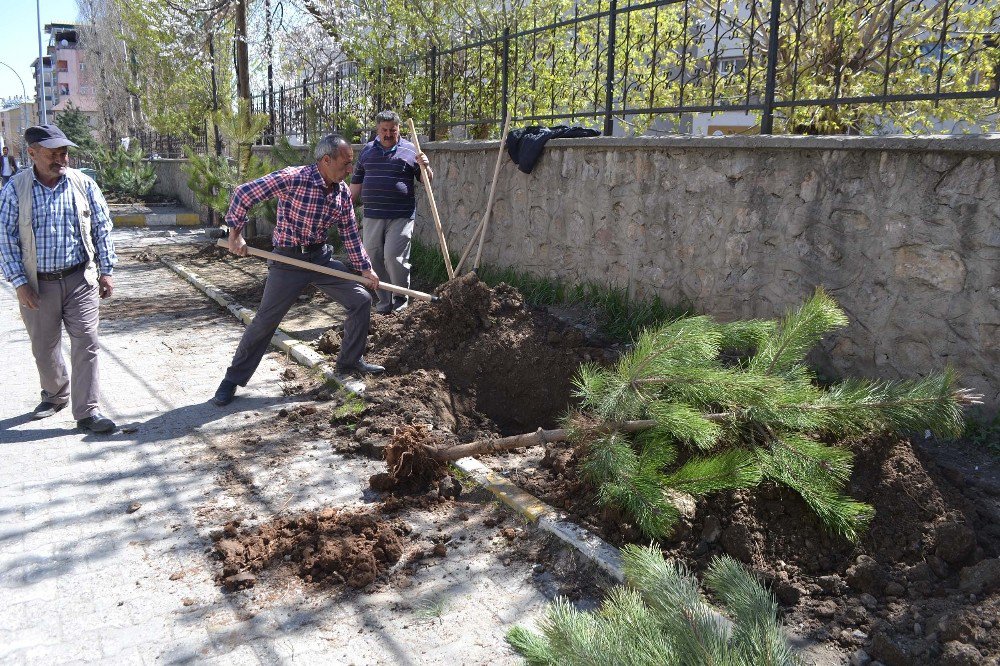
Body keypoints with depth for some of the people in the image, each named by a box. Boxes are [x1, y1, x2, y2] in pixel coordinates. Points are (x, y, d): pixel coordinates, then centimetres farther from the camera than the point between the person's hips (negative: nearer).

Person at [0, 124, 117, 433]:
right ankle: (55, 394, 38)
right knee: (44, 347, 14)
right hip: (37, 284, 0)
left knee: (86, 344, -5)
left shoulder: (83, 184, 0)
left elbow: (102, 228, 6)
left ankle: (87, 411, 1)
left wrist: (106, 270, 3)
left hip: (80, 280, 0)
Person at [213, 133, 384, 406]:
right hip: (288, 260, -6)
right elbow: (243, 193, -16)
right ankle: (233, 380, 11)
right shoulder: (293, 179, -22)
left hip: (322, 257, 6)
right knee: (265, 321, -4)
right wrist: (235, 233, -15)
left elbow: (350, 233, 9)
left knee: (361, 300, 3)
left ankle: (350, 361, 20)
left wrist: (364, 267, 7)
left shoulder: (342, 191, -2)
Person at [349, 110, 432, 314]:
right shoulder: (367, 150, 14)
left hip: (401, 216, -4)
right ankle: (384, 300, 16)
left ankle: (401, 297, 6)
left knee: (394, 256, -13)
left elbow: (428, 181, 7)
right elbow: (357, 181, 21)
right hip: (372, 216, 4)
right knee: (374, 259, 5)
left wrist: (425, 167, -14)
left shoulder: (409, 150, 3)